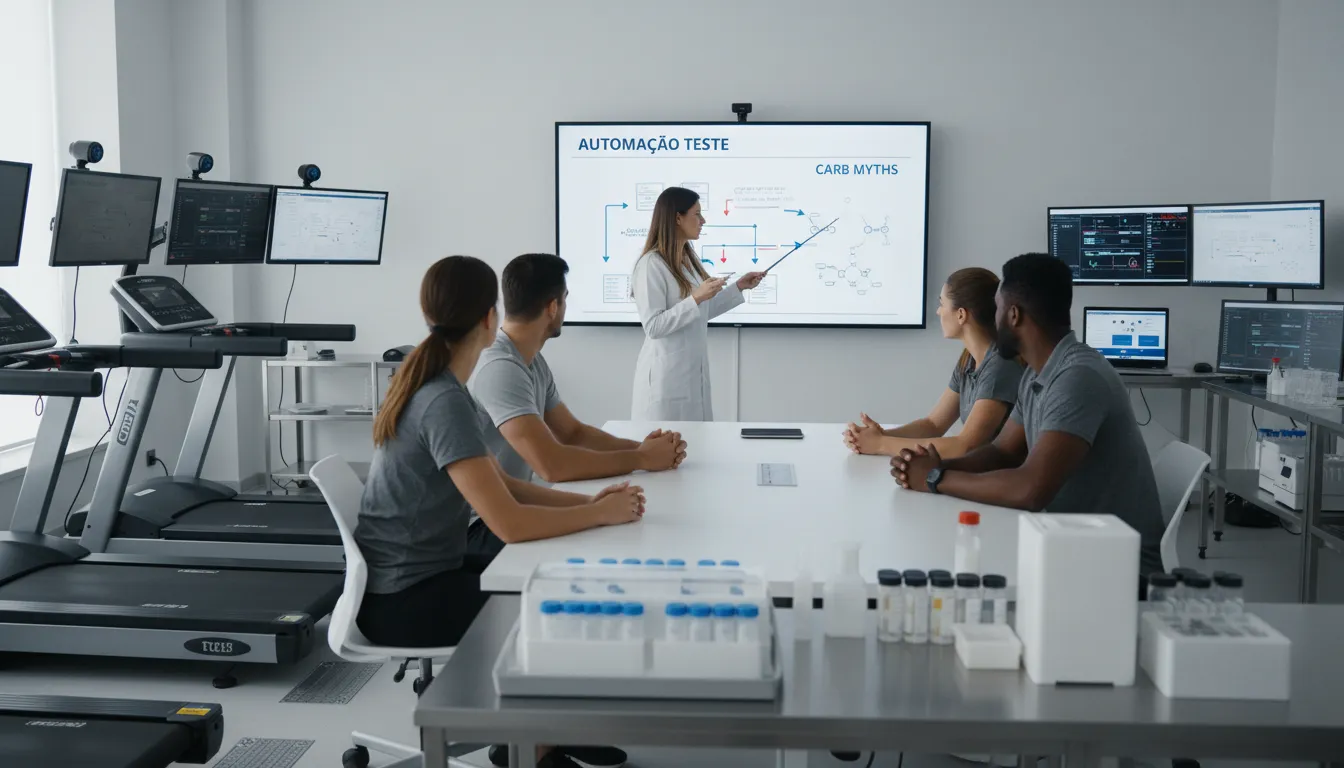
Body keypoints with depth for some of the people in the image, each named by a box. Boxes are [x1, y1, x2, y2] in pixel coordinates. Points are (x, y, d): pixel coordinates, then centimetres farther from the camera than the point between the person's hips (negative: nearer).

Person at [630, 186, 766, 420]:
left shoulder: (689, 258, 9)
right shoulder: (652, 264, -16)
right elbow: (653, 326, -20)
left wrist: (739, 287, 12)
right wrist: (696, 298, -24)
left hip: (694, 371, 8)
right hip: (667, 375, -8)